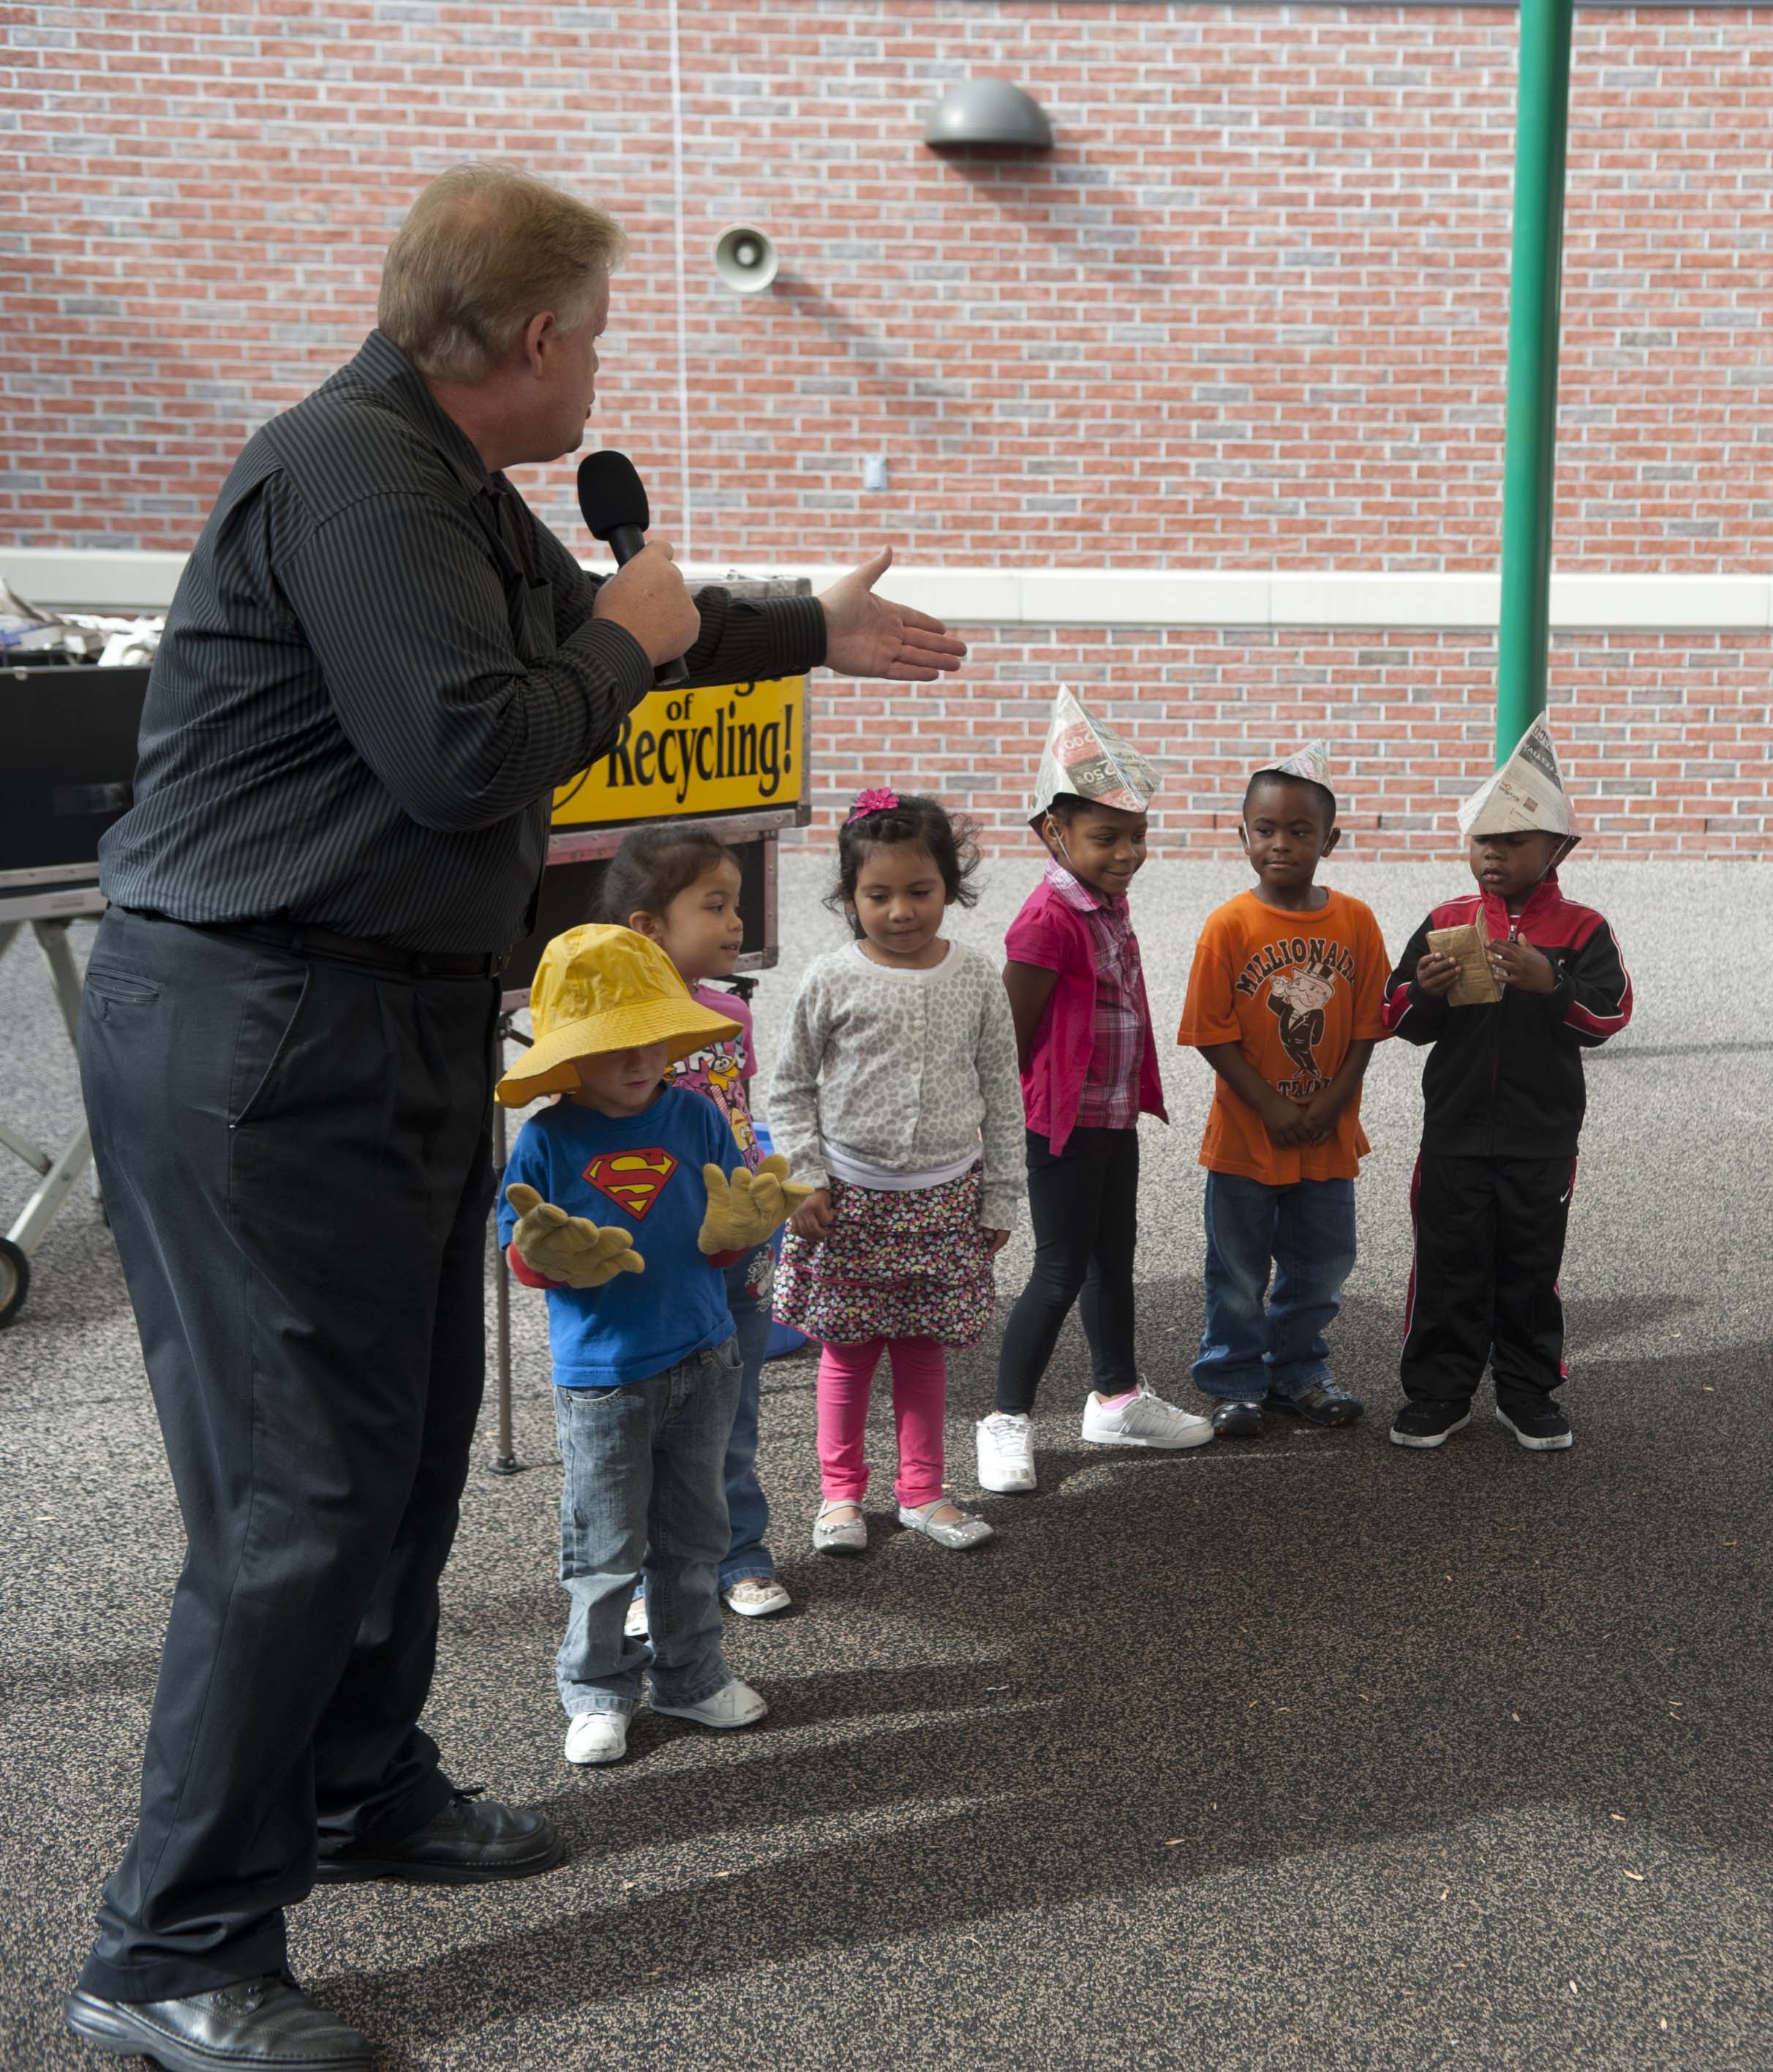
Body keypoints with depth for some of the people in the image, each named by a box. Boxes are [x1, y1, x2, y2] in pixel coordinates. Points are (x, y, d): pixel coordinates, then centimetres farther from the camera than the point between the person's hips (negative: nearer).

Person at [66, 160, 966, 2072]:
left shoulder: (451, 485, 17)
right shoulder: (347, 467, -16)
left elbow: (618, 630, 32)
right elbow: (467, 748, -24)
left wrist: (815, 632, 42)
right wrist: (628, 642, -5)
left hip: (393, 1021, 11)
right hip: (258, 1033, -11)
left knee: (411, 1436, 17)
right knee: (307, 1484, -8)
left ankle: (360, 1791, 35)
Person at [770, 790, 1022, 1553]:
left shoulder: (976, 980, -2)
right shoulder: (831, 980, -7)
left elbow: (1002, 1095, 4)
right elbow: (790, 1088, 1)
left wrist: (999, 1199, 5)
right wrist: (805, 1179, -6)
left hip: (944, 1197, 1)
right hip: (850, 1197, -1)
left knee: (923, 1347, 11)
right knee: (847, 1349, 7)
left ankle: (922, 1490, 26)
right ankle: (841, 1492, 23)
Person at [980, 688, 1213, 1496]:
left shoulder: (1109, 903, 8)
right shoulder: (1049, 918, -21)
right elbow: (1013, 1034, -18)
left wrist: (1134, 1096, 16)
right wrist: (1011, 1124, -12)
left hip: (1115, 1118, 9)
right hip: (1065, 1124, -9)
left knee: (1113, 1257, 19)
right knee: (1061, 1272, -2)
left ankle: (1117, 1398, 35)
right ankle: (1007, 1421, 10)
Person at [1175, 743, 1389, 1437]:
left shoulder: (1355, 921, -4)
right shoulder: (1229, 925, -12)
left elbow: (1366, 1025, 0)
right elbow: (1214, 1034, -11)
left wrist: (1331, 1102, -11)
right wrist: (1273, 1108, -16)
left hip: (1329, 1136, 3)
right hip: (1246, 1133, -3)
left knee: (1320, 1264, 15)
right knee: (1239, 1269, 9)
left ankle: (1297, 1371, 35)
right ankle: (1233, 1383, 26)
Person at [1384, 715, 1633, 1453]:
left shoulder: (1581, 928, -3)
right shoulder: (1444, 923, 2)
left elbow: (1607, 1016, -12)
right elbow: (1400, 1021, 3)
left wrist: (1548, 982, -28)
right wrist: (1425, 990, -18)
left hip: (1541, 1139, -1)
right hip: (1454, 1134, 1)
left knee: (1530, 1270, 10)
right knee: (1448, 1267, 6)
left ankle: (1528, 1393, 24)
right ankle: (1438, 1392, 17)